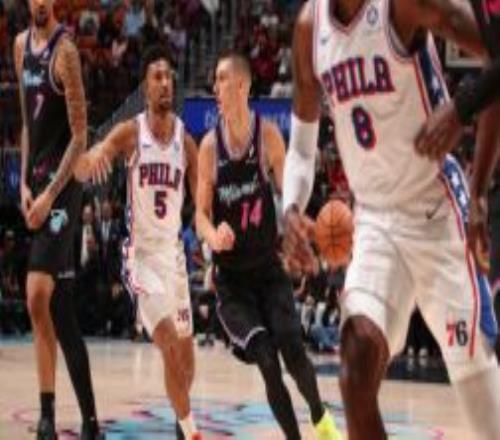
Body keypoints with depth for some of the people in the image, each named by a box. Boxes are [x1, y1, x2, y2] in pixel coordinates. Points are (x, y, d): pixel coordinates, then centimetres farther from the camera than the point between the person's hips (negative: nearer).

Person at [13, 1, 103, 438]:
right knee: (61, 313, 9)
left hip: (63, 187, -9)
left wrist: (50, 194, -18)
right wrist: (25, 184, 9)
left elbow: (80, 136, -14)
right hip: (38, 184, 9)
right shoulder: (21, 45, 13)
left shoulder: (65, 51, -11)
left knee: (38, 295, -19)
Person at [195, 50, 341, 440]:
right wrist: (213, 237, -26)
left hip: (268, 266, 0)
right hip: (231, 275, 0)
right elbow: (202, 213, -4)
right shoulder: (210, 146, -6)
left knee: (292, 349, -14)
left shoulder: (268, 135, -7)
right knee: (267, 363, -13)